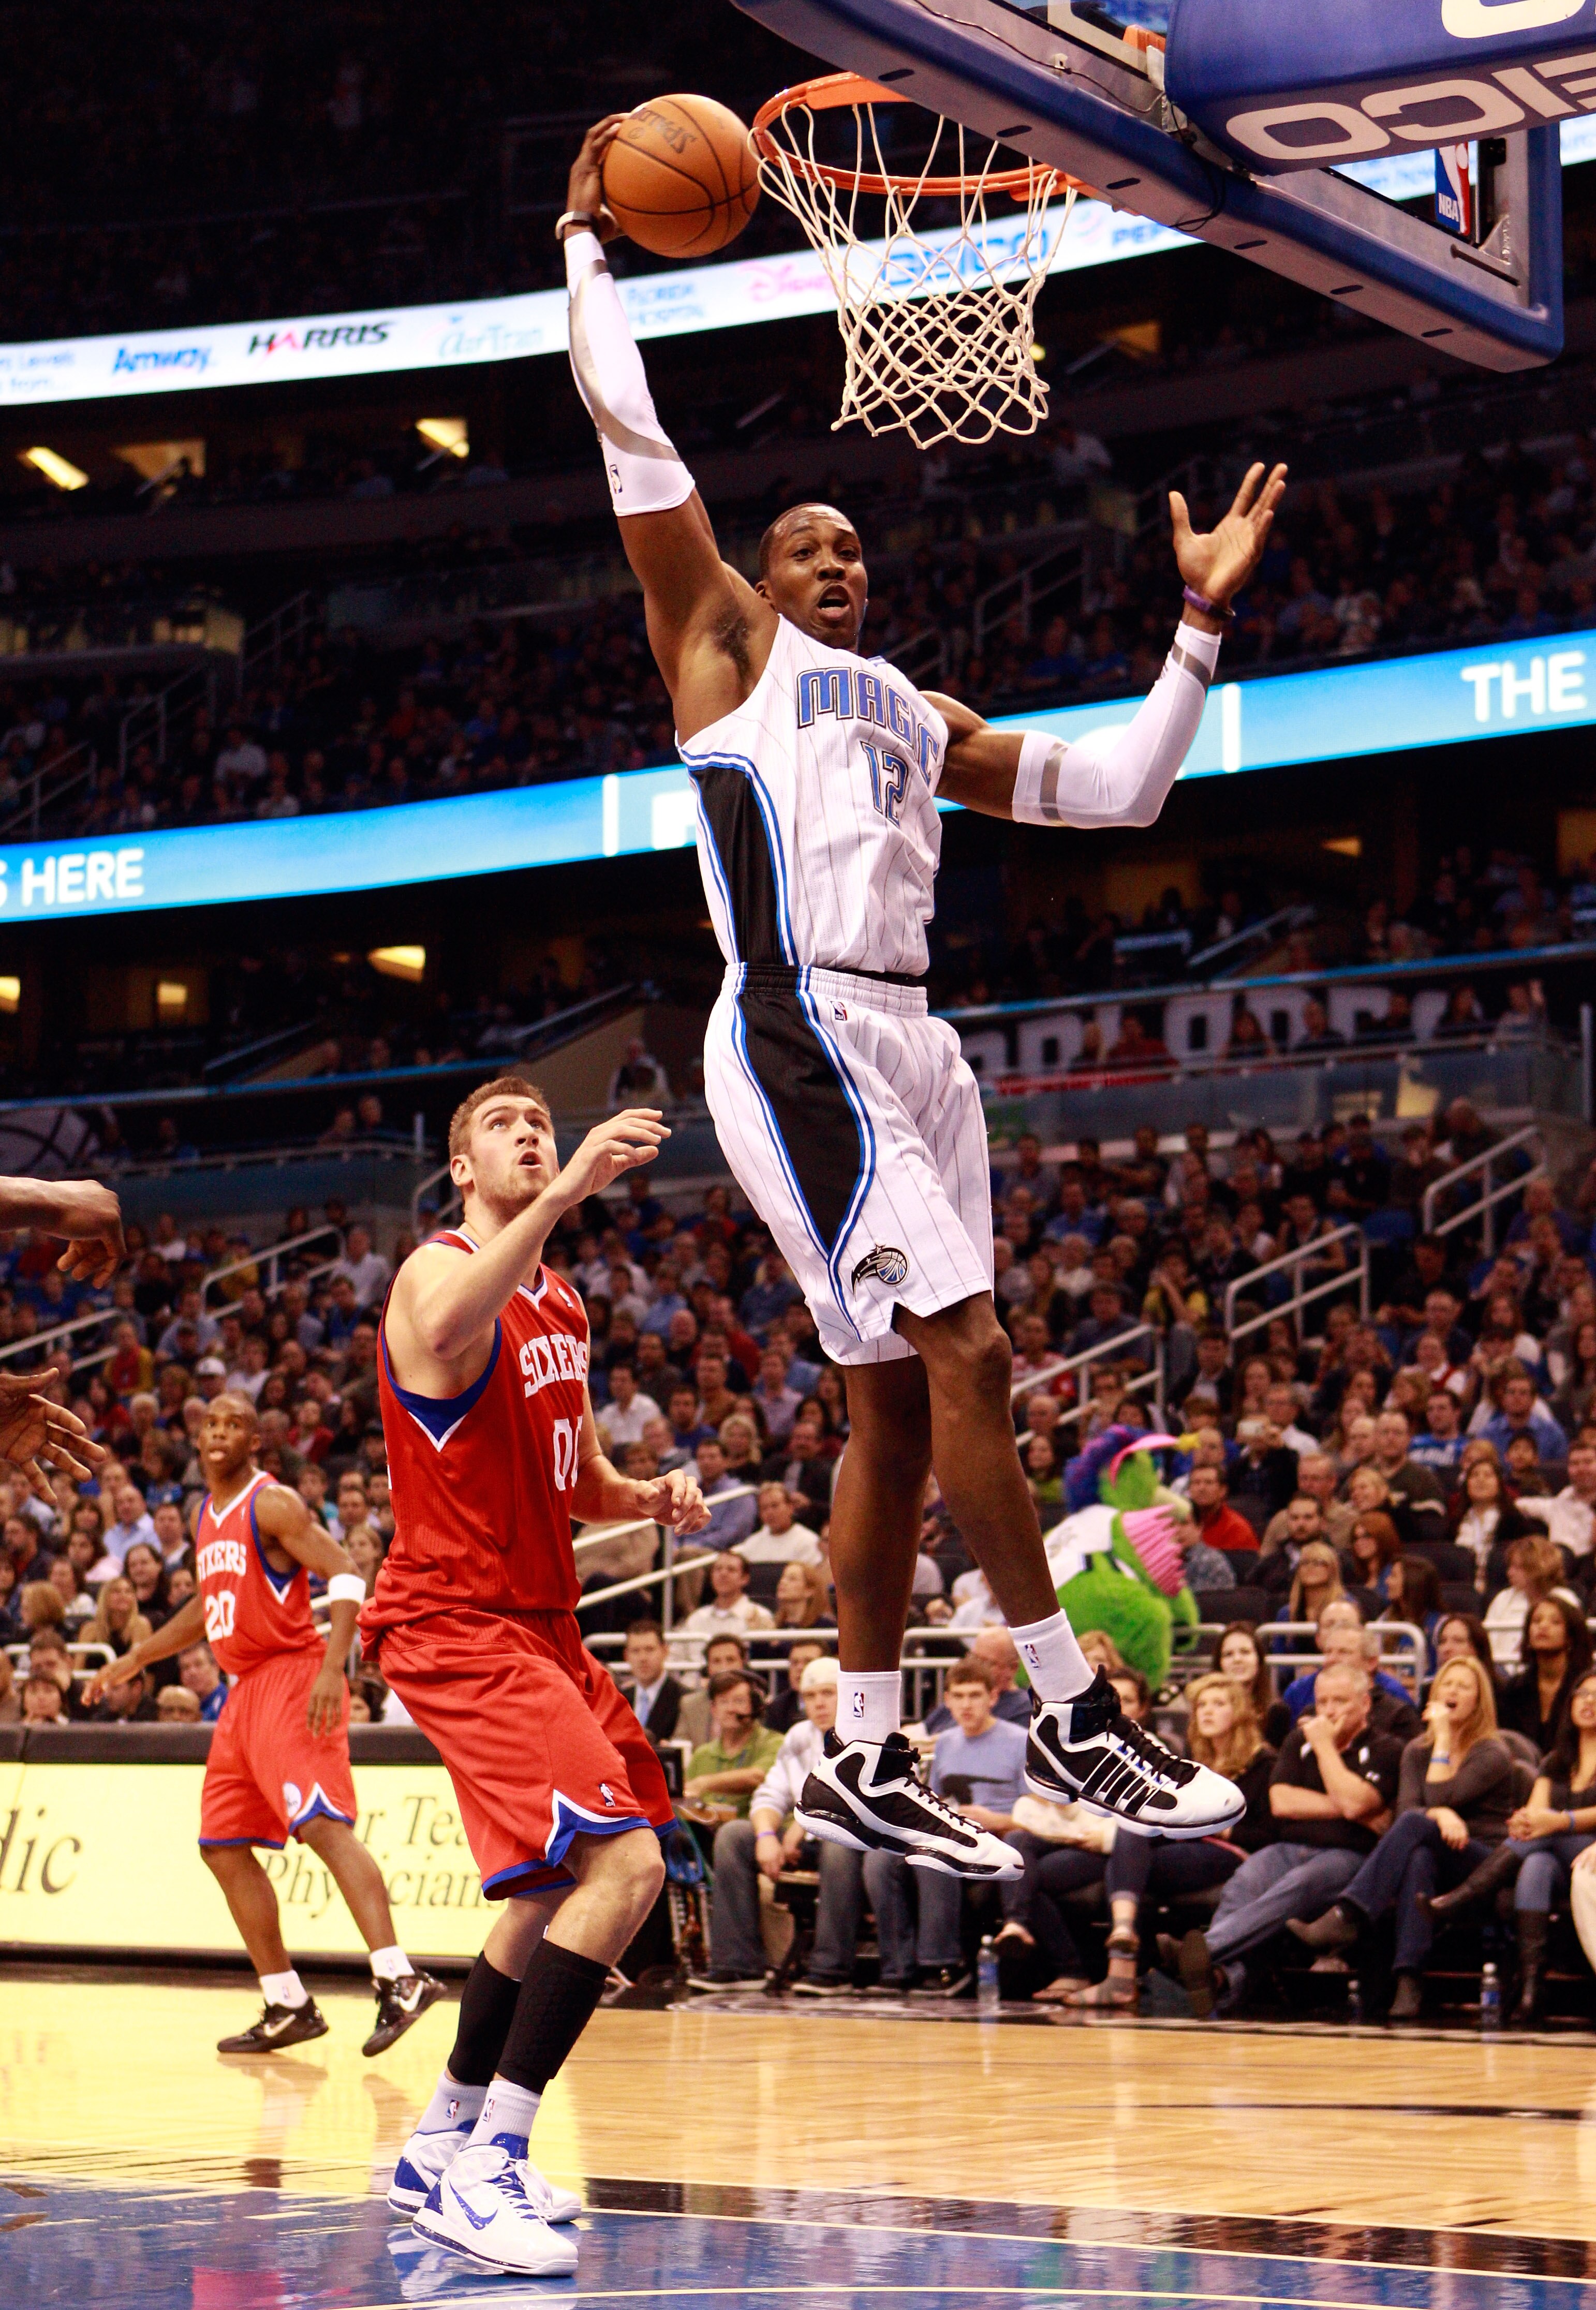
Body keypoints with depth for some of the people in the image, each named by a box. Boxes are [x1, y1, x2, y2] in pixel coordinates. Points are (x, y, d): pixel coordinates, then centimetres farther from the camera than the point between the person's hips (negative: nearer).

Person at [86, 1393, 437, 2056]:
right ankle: (288, 2007, 12)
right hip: (246, 1690, 9)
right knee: (223, 1847, 8)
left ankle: (399, 1980, -31)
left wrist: (332, 1669, -28)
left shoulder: (273, 1505, -9)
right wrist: (135, 1660, 29)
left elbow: (345, 1575, -17)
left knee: (322, 1825, -23)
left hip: (292, 1676, -9)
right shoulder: (207, 1517, 17)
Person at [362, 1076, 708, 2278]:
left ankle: (444, 2148, 31)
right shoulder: (439, 1270, -11)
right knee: (624, 1864, -22)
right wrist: (564, 1196, -47)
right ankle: (485, 2166, -20)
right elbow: (447, 1330, -38)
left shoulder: (563, 1308, 17)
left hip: (541, 1625, 10)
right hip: (458, 1625, -10)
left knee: (565, 1882, 20)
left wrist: (653, 1495, 4)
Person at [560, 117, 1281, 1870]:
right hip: (798, 1032, -8)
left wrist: (1200, 630, 17)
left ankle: (860, 1764, 10)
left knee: (897, 1402, 5)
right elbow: (627, 426, 3)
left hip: (906, 1040, 8)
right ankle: (1072, 1720, -13)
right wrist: (587, 243, 11)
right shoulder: (728, 645, 9)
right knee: (966, 1351, -16)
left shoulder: (919, 719, 26)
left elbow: (1117, 792, 23)